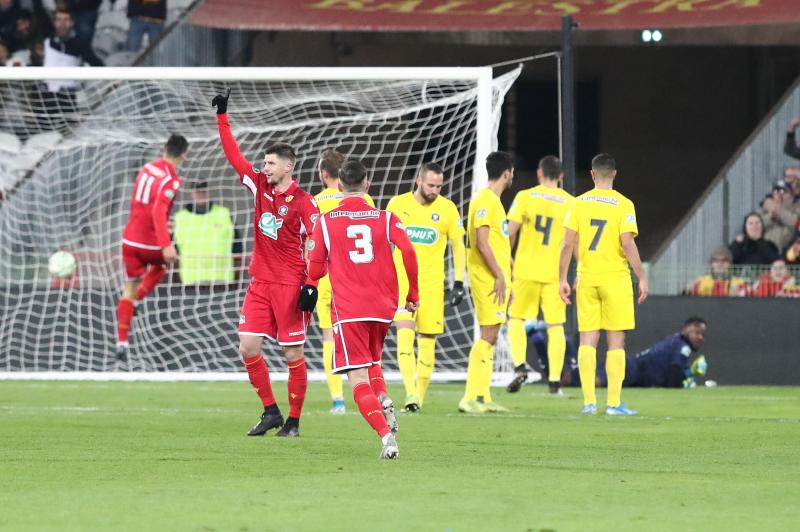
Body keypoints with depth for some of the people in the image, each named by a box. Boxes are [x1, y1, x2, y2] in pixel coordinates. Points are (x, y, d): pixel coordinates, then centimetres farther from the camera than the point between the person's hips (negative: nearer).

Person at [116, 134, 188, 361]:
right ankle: (136, 300, 14)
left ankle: (122, 342, 4)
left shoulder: (146, 169, 5)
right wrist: (166, 245, -34)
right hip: (152, 244, -5)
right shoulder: (171, 180, -16)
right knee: (162, 262, 31)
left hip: (131, 240, 5)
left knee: (129, 289, 11)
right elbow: (158, 211, -28)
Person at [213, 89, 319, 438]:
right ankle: (270, 412, 10)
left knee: (293, 354, -1)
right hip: (260, 283, 6)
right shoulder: (259, 186, 6)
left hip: (290, 285, -6)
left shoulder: (303, 202, -10)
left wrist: (312, 283, -18)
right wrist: (222, 117, 7)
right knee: (248, 347, -2)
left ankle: (293, 421, 9)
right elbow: (233, 155, 11)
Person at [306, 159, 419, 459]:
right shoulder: (386, 218, 4)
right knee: (372, 360, 28)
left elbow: (315, 269, 2)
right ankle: (384, 402, -2)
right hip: (383, 307, 3)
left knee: (358, 379, -5)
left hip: (347, 309, -3)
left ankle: (386, 434, -24)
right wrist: (413, 294, 2)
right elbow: (408, 252, -9)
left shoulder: (325, 222, 2)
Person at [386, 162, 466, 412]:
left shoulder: (447, 209, 1)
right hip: (401, 279, -1)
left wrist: (459, 283, 2)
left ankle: (419, 397, 13)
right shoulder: (397, 204, 2)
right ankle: (411, 394, -26)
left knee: (427, 342, 3)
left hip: (432, 283, 1)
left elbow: (458, 246, 8)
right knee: (405, 332, -18)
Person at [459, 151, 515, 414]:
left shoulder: (493, 201, 18)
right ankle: (471, 398, -14)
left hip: (496, 278, 10)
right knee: (488, 335, -12)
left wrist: (505, 275, 22)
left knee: (490, 336, 10)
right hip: (488, 277, -10)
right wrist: (499, 276, -19)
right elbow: (481, 242, -20)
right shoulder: (484, 201, -13)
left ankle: (483, 397, 13)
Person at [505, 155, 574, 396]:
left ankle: (520, 366, -9)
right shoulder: (570, 202, 2)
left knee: (516, 319, 12)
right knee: (555, 326, 7)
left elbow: (510, 232, -5)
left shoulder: (525, 197, -1)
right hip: (555, 272, 1)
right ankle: (554, 381, 4)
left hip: (526, 268, -1)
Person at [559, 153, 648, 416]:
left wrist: (563, 279, 6)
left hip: (586, 277, 2)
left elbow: (568, 243, 0)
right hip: (616, 277, -2)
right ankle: (614, 402, 0)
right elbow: (627, 244, -12)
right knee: (615, 342, 3)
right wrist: (642, 278, -5)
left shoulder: (579, 203, 3)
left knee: (587, 340, 6)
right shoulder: (623, 204, -5)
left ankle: (589, 401, 2)